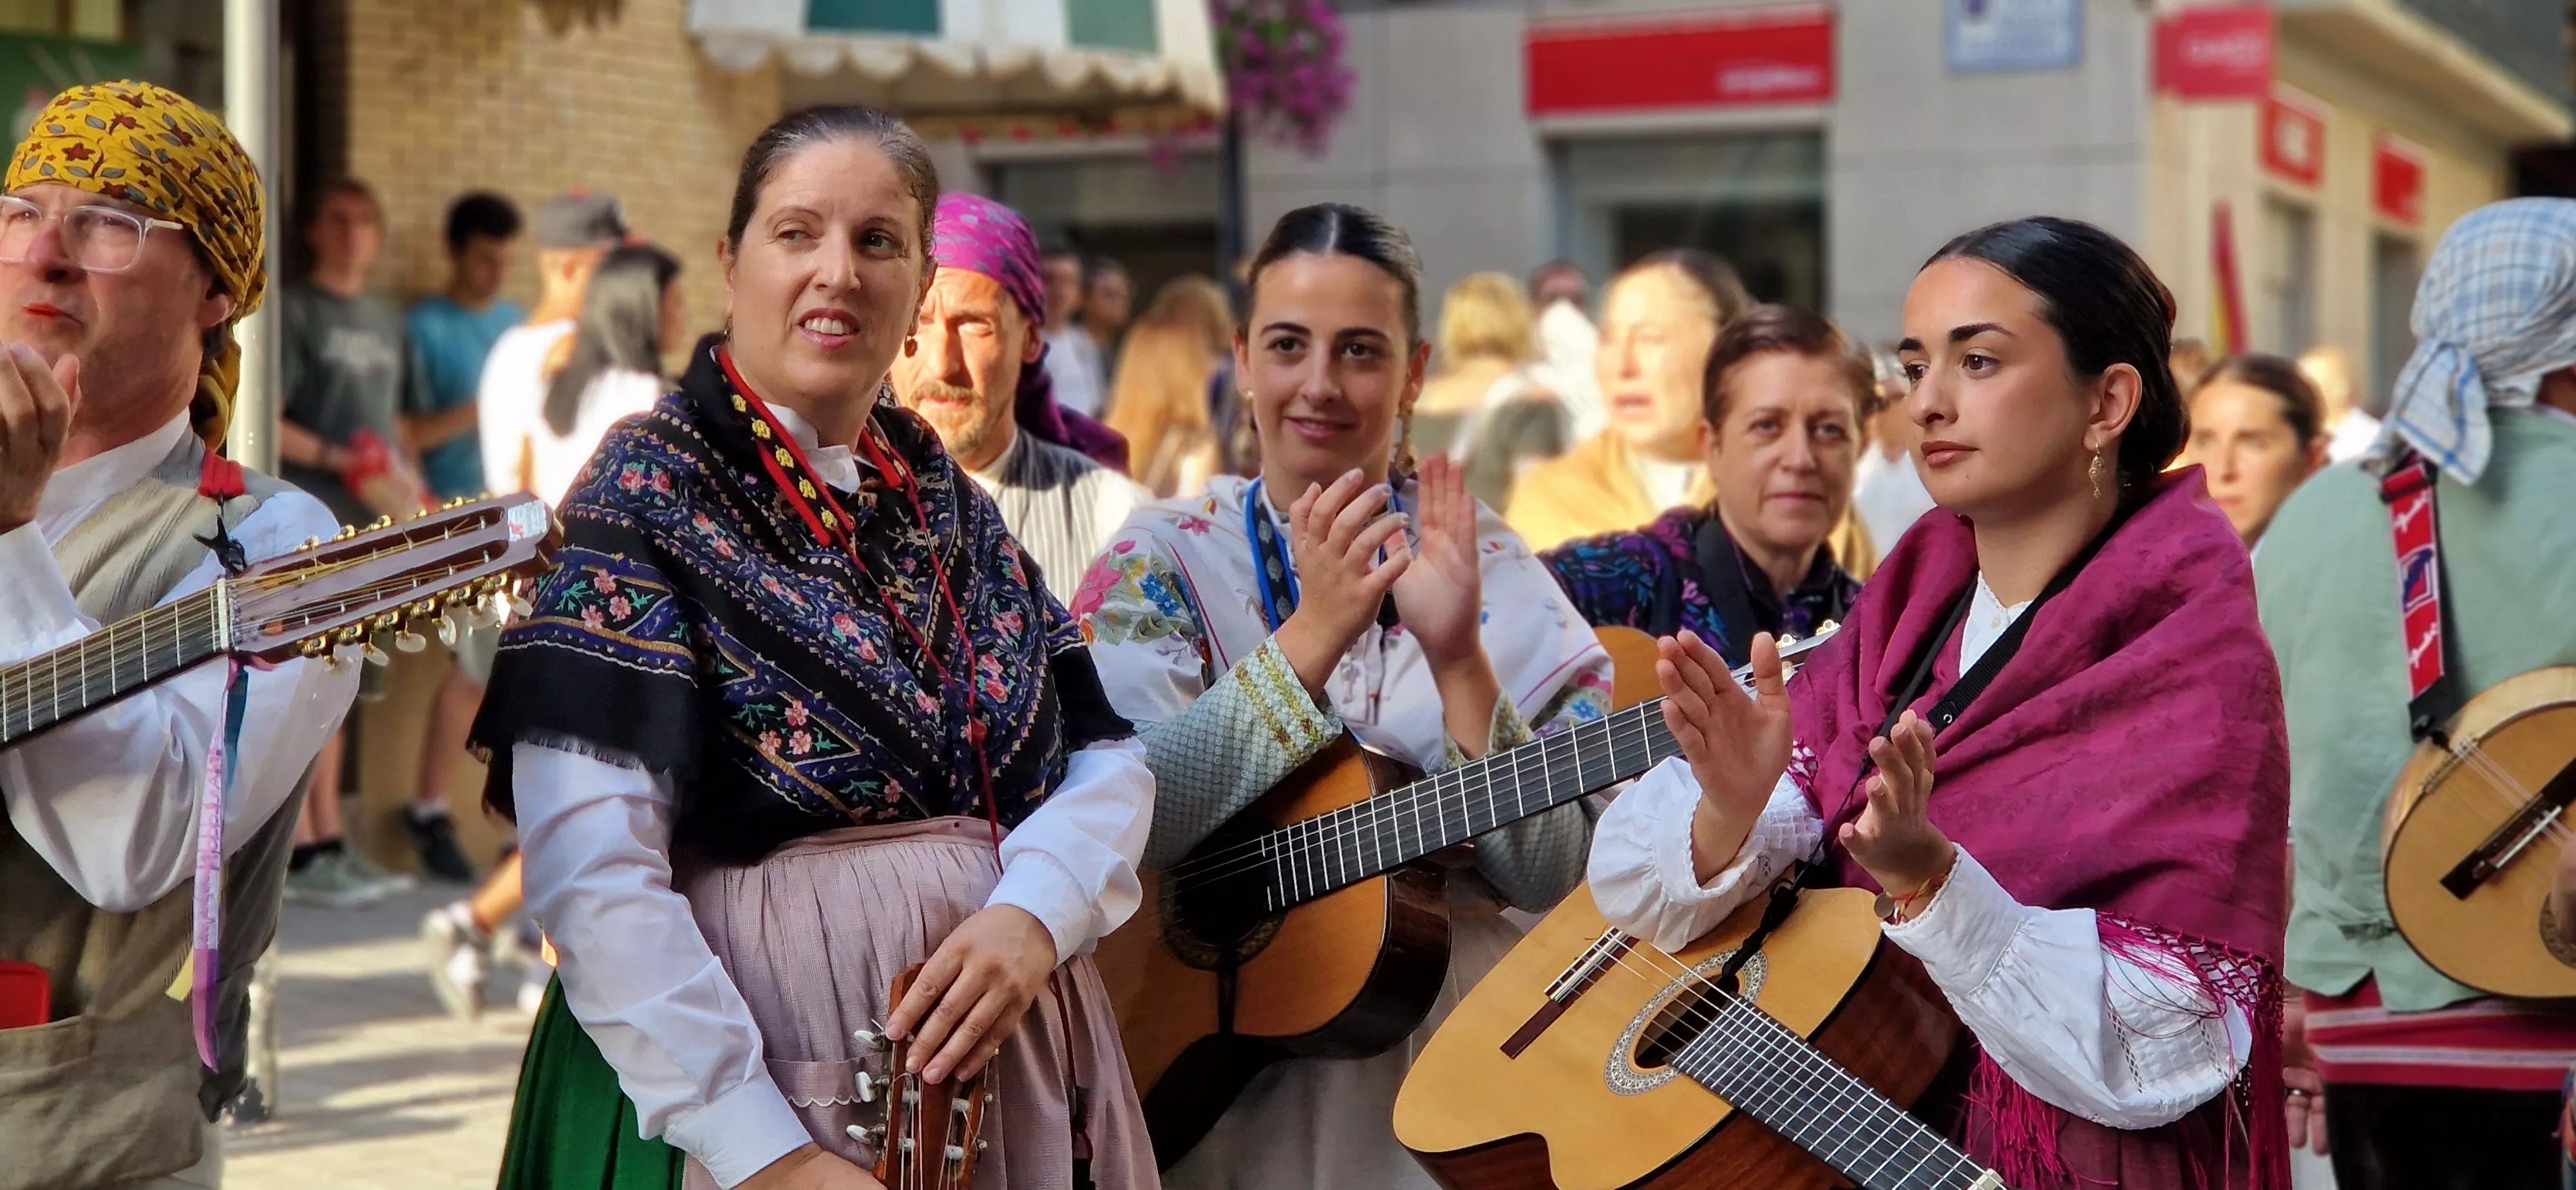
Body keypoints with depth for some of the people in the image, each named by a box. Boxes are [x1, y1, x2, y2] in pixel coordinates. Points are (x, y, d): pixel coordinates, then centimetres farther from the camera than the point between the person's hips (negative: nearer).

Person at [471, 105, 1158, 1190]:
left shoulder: (947, 505, 10)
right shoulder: (647, 497, -8)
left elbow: (1108, 757, 4)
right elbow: (590, 869, -18)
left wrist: (1035, 910, -18)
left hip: (1008, 1054, 6)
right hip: (766, 1068, -6)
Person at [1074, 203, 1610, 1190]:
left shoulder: (1493, 574, 4)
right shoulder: (1162, 562, 3)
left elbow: (1553, 877, -5)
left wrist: (1458, 661, -17)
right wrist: (1311, 635, -19)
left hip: (1455, 1058, 1)